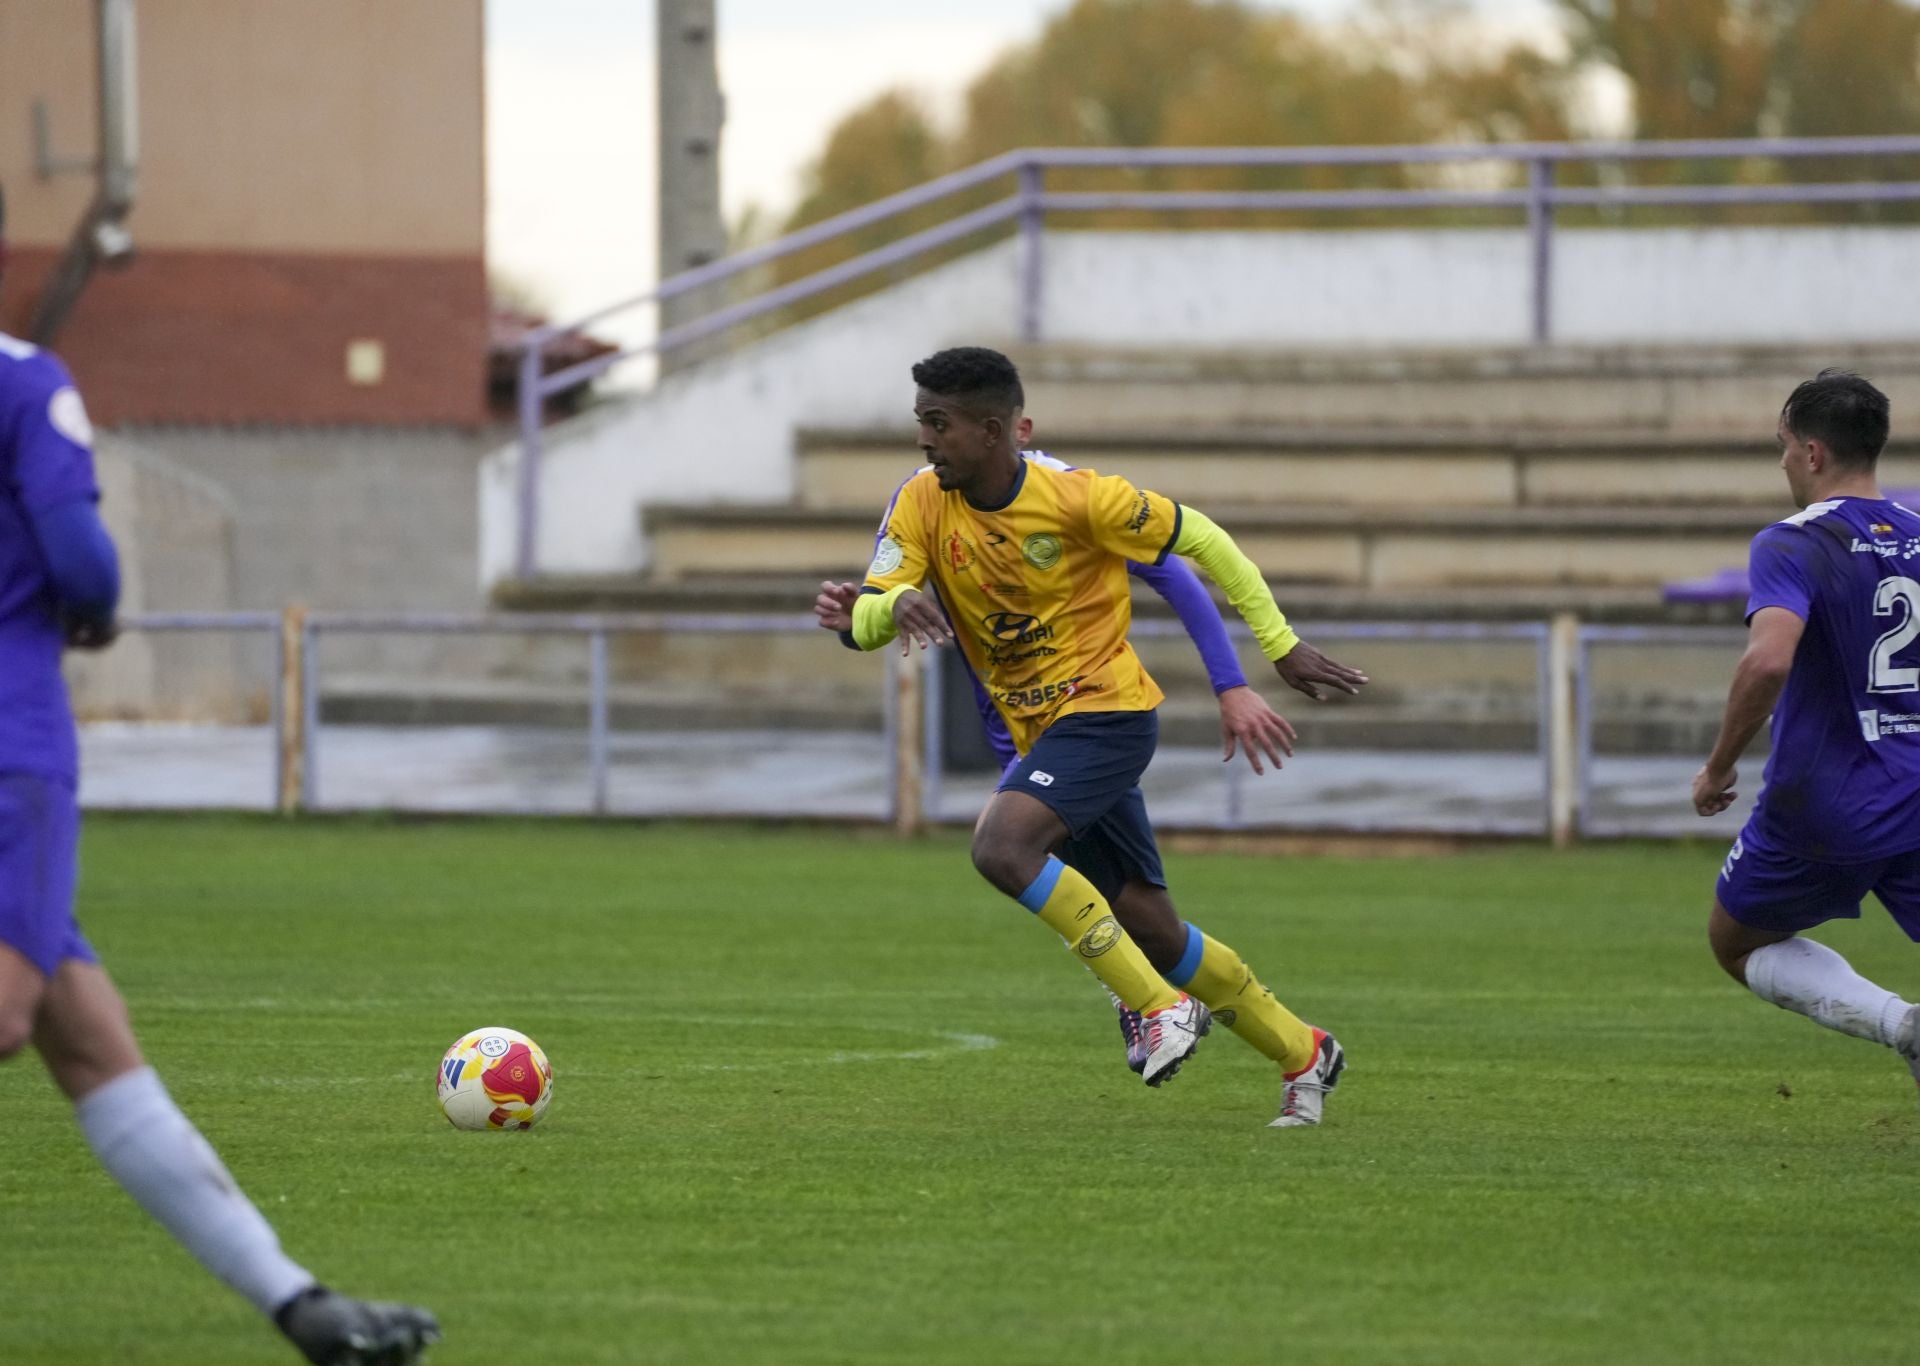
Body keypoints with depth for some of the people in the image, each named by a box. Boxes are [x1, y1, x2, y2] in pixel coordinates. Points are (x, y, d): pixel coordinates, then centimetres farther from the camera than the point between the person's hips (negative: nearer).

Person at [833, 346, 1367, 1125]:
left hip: (1106, 709, -7)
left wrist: (1281, 646, -2)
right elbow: (862, 627, -10)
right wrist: (896, 603, -35)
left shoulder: (1075, 499, -18)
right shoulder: (923, 506, -4)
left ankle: (1162, 1005, -19)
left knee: (1000, 847, -29)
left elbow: (1199, 539, -6)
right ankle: (1303, 1053, 26)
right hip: (1038, 731, 7)